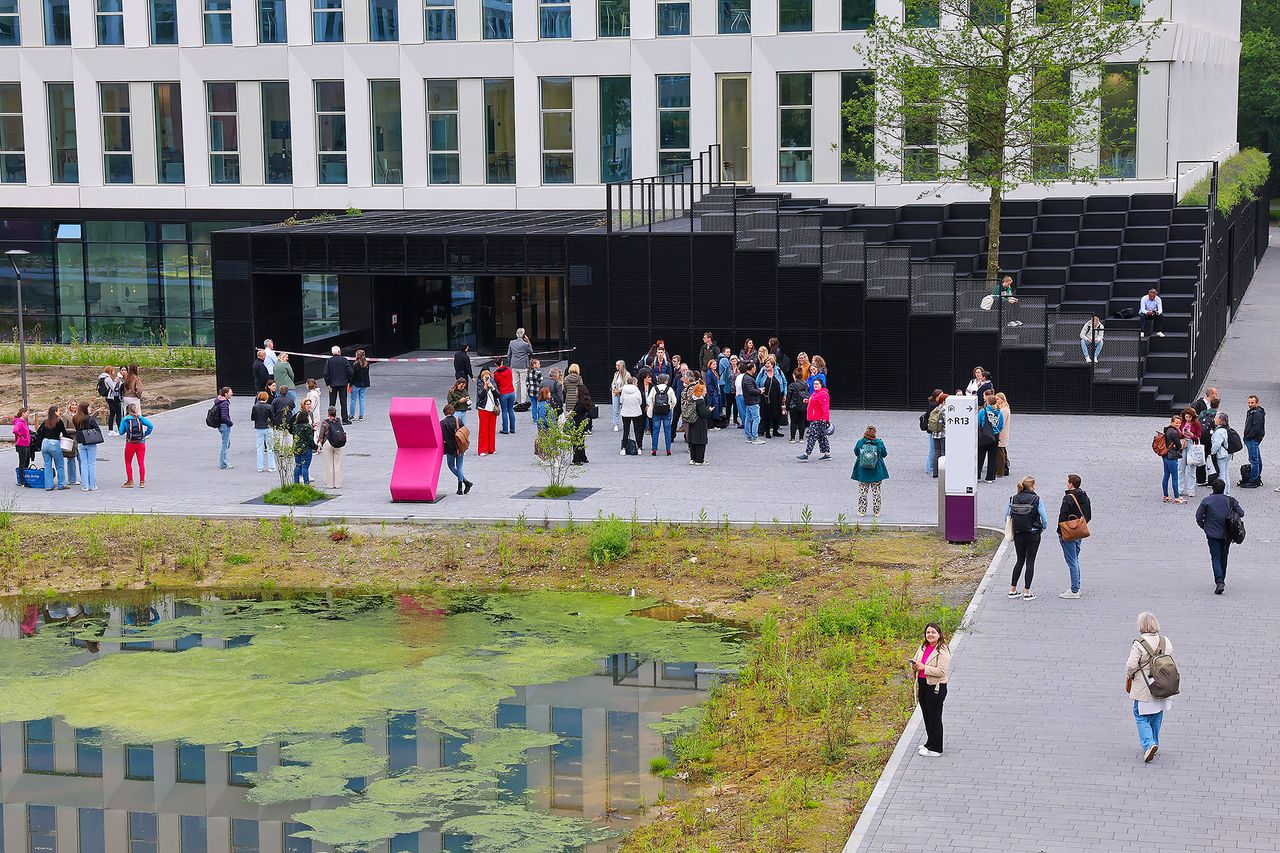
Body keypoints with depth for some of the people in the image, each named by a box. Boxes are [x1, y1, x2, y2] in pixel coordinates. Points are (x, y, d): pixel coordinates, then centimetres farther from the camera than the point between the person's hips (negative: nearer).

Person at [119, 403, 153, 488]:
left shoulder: (125, 420, -5)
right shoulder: (140, 418, -3)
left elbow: (121, 432, -2)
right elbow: (150, 426, -10)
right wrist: (145, 434, 1)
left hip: (130, 444, -1)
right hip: (141, 443, 1)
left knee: (128, 463, 13)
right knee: (141, 463, 7)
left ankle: (130, 482, 12)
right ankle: (142, 482, 8)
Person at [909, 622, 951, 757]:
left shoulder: (943, 651, -16)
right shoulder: (923, 647, 9)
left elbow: (942, 671, -23)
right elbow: (914, 660, 20)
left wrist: (924, 667, -23)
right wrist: (915, 666, -4)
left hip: (936, 687, -8)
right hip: (922, 685, 8)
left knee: (934, 717, -1)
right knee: (926, 716, 18)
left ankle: (935, 749, 7)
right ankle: (930, 743, 33)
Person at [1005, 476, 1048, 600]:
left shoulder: (1013, 499, -2)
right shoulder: (1036, 500, -11)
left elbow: (1007, 516, 3)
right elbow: (1044, 519, -11)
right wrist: (1042, 529, 7)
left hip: (1018, 534, 4)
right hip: (1033, 535, -3)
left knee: (1020, 560, 17)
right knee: (1030, 562, 5)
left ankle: (1012, 590, 16)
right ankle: (1027, 592, 5)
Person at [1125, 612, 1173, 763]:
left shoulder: (1139, 644, -19)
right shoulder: (1166, 641, -1)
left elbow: (1131, 665, -21)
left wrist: (1129, 675, 0)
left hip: (1144, 688, -6)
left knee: (1141, 717, 4)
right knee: (1157, 716, 20)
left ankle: (1149, 744, -12)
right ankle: (1154, 743, 30)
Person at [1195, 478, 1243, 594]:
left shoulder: (1207, 501, -9)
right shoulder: (1230, 500, -3)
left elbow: (1199, 517, -7)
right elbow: (1241, 513, -2)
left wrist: (1205, 527, 9)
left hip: (1212, 534, -3)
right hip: (1227, 535, 3)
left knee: (1216, 558, -2)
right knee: (1223, 557, 19)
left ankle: (1219, 582, -20)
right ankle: (1222, 580, 30)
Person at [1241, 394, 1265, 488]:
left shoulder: (1258, 413, -16)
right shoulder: (1251, 412, 17)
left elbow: (1256, 428, -22)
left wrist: (1248, 437, -15)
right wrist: (1246, 437, 14)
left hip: (1253, 439, -11)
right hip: (1252, 439, 11)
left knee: (1254, 460, -10)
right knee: (1257, 459, 15)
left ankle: (1253, 481, -10)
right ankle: (1257, 479, 22)